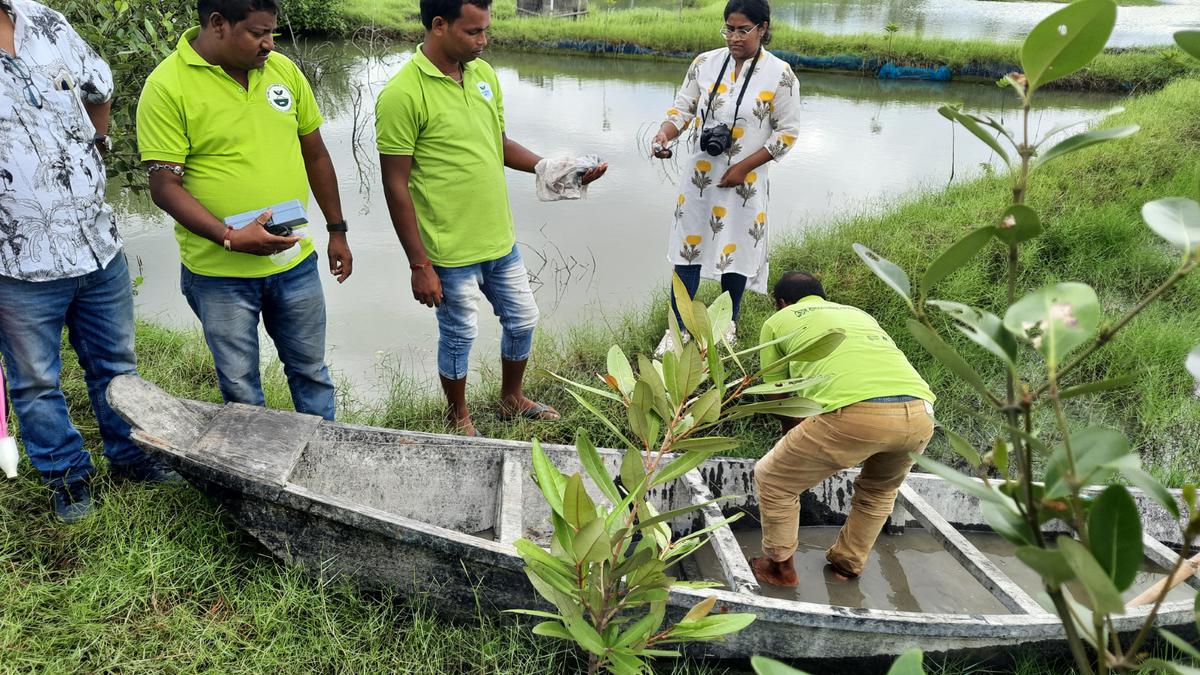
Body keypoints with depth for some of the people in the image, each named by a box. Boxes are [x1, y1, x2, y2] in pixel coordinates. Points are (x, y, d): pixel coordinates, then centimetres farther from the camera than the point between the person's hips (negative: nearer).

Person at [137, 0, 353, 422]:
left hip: (295, 261, 4)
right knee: (240, 387, 12)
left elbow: (315, 154, 11)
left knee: (311, 371, 17)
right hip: (219, 274, -4)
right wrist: (231, 238, -25)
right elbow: (164, 186, -13)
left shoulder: (283, 70, 2)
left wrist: (337, 231, 13)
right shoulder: (167, 87, -12)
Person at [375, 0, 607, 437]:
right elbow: (396, 186, -16)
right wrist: (419, 265, -16)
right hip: (451, 252, -7)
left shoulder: (484, 74, 2)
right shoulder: (402, 95, -19)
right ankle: (459, 416, 38)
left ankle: (512, 398, 44)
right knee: (459, 335, 12)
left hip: (500, 240, 7)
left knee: (522, 320, 19)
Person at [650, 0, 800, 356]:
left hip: (745, 181, -2)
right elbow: (683, 106, 4)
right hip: (698, 174, 2)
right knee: (688, 246, 5)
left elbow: (787, 132, -6)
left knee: (736, 251, 10)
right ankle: (678, 327, 16)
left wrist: (743, 168, -12)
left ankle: (728, 324, 31)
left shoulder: (780, 74, -9)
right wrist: (665, 133, -18)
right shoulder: (704, 63, -1)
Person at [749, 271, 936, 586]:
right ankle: (848, 564, 48)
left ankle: (779, 566, 33)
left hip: (855, 413, -5)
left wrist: (796, 452, 46)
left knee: (771, 480, 19)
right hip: (920, 412, 6)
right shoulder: (858, 312, 37)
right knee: (881, 488, 37)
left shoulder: (778, 321, 23)